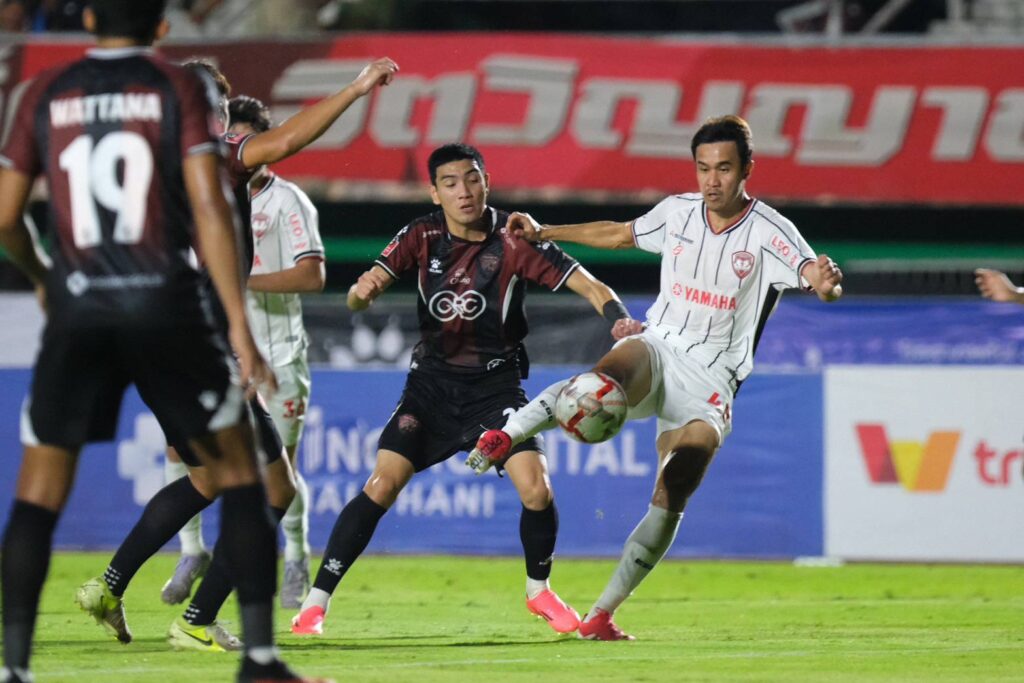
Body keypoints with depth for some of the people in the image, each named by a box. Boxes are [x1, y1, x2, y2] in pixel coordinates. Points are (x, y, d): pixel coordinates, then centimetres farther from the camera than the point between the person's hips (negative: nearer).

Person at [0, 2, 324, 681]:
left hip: (78, 313, 1)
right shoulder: (178, 88, 1)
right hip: (166, 309, -1)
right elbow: (209, 208, -8)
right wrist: (240, 326, -8)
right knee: (237, 467, 12)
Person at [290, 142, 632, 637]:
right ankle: (316, 601, -7)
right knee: (382, 485, -14)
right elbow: (362, 293, -10)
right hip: (432, 380, 1)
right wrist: (363, 291, -34)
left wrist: (620, 321, -33)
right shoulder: (423, 236, -5)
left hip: (495, 385, -1)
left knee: (536, 490, -16)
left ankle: (539, 591, 13)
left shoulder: (513, 239, -11)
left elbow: (588, 286, -13)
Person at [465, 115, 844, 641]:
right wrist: (543, 233, 27)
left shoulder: (769, 232, -7)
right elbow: (619, 234, 26)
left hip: (710, 378, -1)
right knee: (607, 379, -37)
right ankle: (503, 438, -50)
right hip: (657, 346, 2)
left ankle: (601, 615, -7)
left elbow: (818, 280, -22)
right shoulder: (677, 212, 6)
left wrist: (826, 281, -47)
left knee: (670, 503, -13)